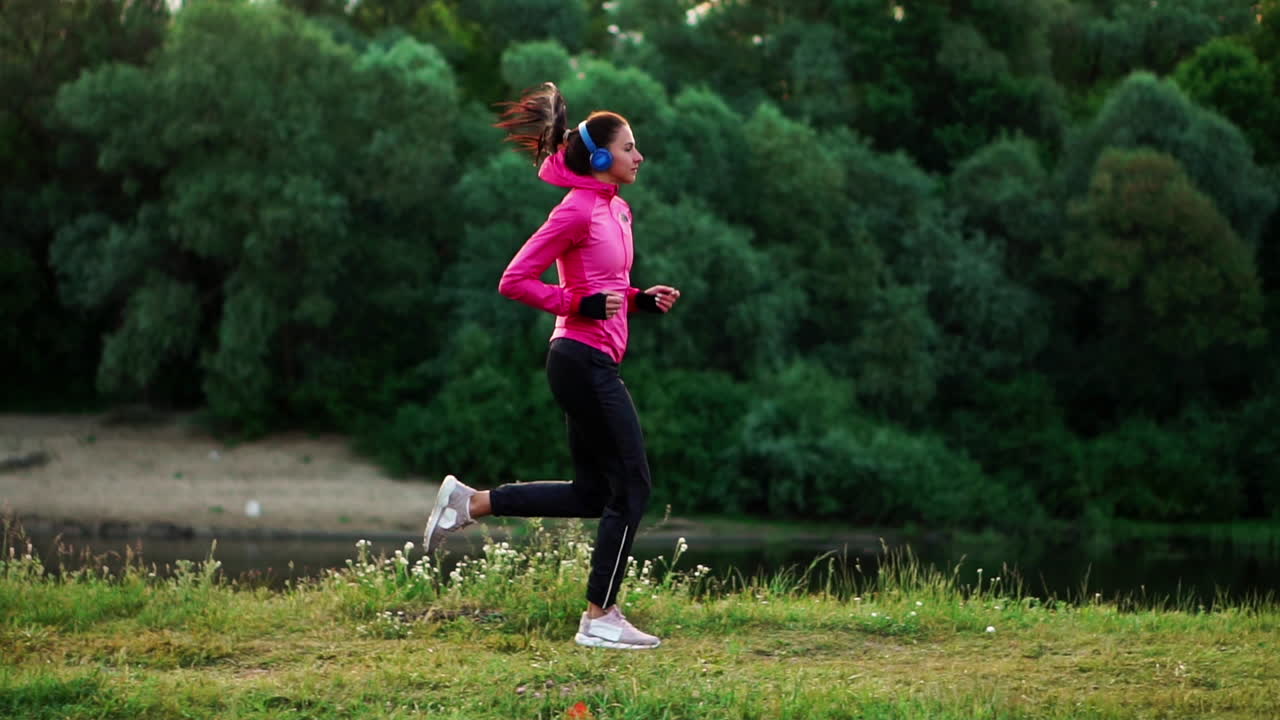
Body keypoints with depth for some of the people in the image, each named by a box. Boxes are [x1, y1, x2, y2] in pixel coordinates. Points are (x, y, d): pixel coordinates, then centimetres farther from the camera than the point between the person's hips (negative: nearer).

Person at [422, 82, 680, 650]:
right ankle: (600, 619, 2)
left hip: (590, 363, 10)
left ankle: (469, 502, 17)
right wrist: (580, 305, -20)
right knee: (632, 487, -5)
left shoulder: (617, 210, 15)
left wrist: (642, 300, 9)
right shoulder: (578, 210, -13)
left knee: (591, 494, 13)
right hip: (584, 360, -10)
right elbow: (514, 281, -14)